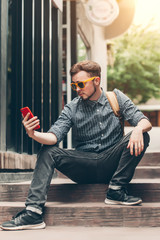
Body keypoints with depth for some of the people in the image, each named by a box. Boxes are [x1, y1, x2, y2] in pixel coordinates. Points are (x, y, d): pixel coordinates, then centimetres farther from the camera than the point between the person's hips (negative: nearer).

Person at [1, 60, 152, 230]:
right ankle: (33, 213, -28)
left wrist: (139, 128, -30)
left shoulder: (116, 98, 3)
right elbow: (54, 136, -10)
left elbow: (145, 122, -5)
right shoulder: (72, 108, 3)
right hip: (84, 164, 1)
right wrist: (34, 134, -32)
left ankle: (116, 191, -19)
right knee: (48, 152, -19)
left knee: (141, 137, -23)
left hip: (111, 164, -1)